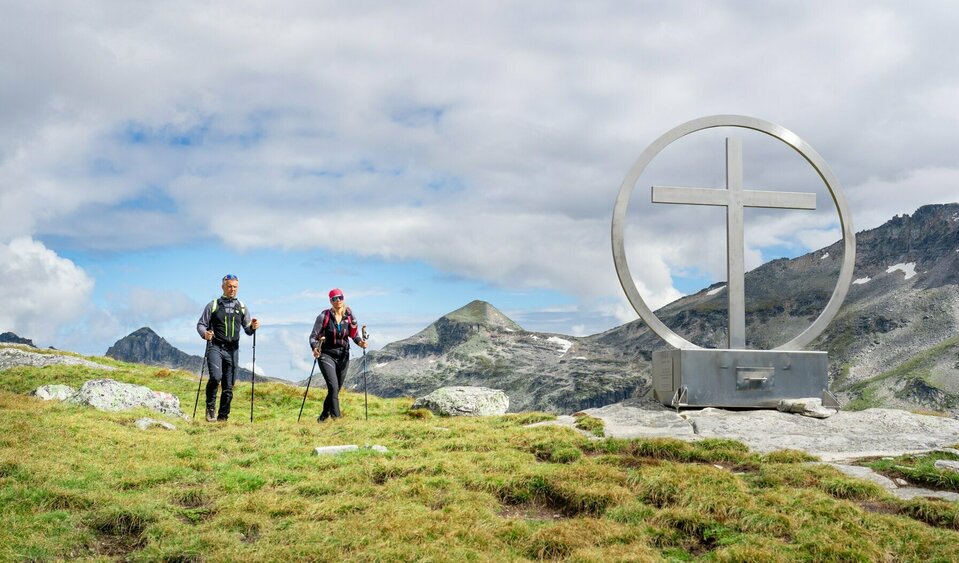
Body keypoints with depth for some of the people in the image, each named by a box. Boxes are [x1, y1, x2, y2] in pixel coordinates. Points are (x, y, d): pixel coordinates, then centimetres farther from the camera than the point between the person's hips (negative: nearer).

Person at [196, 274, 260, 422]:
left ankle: (223, 417, 13)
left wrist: (253, 327, -8)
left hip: (232, 350, 3)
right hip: (215, 347, -3)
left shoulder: (242, 307, 14)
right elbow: (200, 324, 5)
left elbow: (248, 330, 15)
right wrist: (204, 333, -17)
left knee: (229, 386, 3)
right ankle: (210, 407, -5)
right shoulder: (213, 305, 5)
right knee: (216, 376, -25)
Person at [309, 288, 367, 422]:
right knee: (333, 387, -20)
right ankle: (336, 416, -19)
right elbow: (313, 336, -6)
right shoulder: (324, 316, -9)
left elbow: (354, 334, 9)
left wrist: (360, 342, -13)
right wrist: (315, 348, -26)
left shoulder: (349, 316, -1)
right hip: (327, 355, -4)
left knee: (336, 389, 11)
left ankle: (323, 417, 31)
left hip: (343, 356, 4)